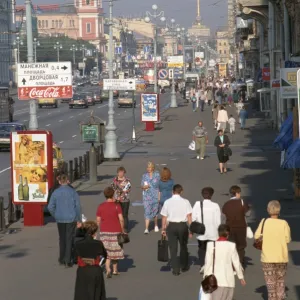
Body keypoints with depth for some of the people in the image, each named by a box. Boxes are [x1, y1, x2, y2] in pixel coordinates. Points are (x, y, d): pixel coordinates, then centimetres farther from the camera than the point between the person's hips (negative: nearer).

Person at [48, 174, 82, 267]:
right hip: (71, 218, -2)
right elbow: (78, 206, -7)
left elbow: (50, 207, -3)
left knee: (62, 238, 17)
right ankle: (68, 261, -1)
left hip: (60, 219, 2)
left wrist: (55, 216, 11)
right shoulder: (73, 192, -6)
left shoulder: (55, 192, -2)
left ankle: (62, 259, 24)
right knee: (69, 239, 2)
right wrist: (79, 219, 1)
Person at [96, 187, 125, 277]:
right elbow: (121, 219, -14)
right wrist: (123, 230, -2)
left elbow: (98, 221, 0)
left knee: (106, 252, 4)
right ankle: (115, 270, 25)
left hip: (104, 232, 2)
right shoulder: (117, 206, -10)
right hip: (115, 231, -1)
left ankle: (108, 269, -14)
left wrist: (101, 229, 14)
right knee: (115, 251, 14)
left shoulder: (100, 206, -1)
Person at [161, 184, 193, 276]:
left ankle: (176, 269, 4)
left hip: (171, 226, 0)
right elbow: (189, 216, -7)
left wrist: (163, 229, 10)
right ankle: (184, 267, 31)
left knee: (173, 248, 6)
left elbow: (164, 217, 0)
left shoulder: (167, 202, -4)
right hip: (183, 225, 0)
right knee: (183, 246, 20)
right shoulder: (185, 202, -6)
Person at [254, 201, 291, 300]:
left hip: (267, 258, -1)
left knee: (270, 281, 8)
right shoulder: (284, 223, -11)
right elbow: (287, 239, -11)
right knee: (280, 280, 19)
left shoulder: (264, 222, -9)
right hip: (282, 258, 1)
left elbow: (256, 236, -7)